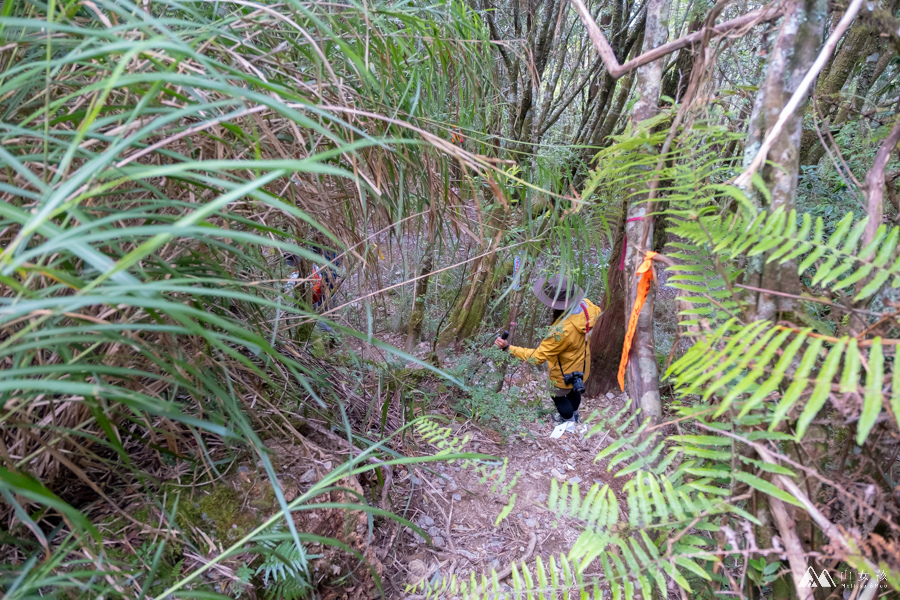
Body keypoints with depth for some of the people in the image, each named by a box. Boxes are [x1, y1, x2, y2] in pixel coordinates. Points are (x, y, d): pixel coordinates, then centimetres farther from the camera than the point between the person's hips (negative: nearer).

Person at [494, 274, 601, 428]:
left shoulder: (561, 330, -46)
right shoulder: (585, 304, -25)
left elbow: (537, 357, -38)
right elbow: (596, 312, 2)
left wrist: (508, 348, -37)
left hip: (565, 373, -7)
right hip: (581, 364, 8)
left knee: (558, 396, 25)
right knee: (573, 390, 35)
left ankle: (570, 423, 51)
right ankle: (574, 415, 64)